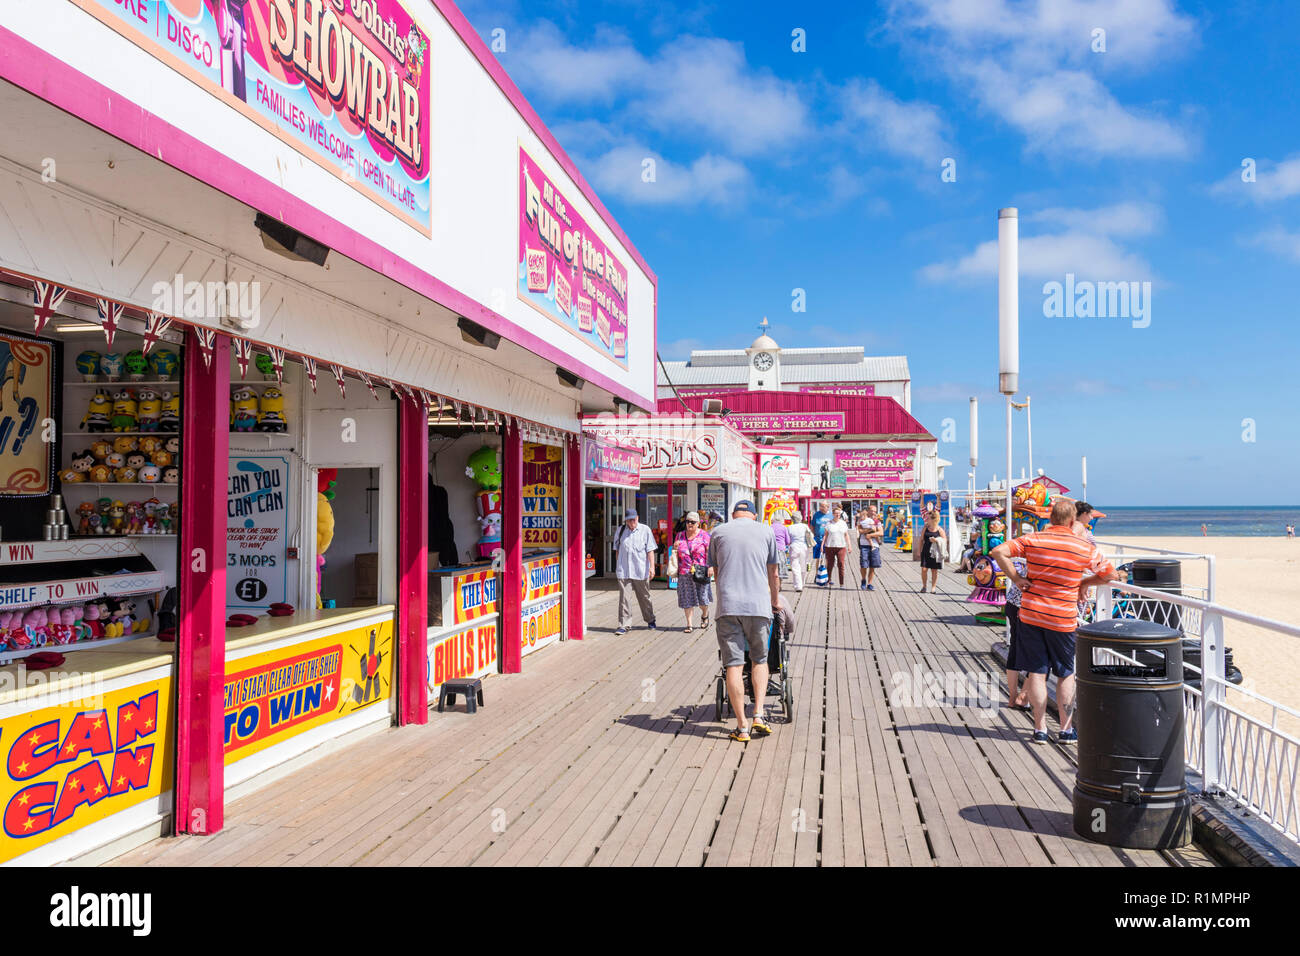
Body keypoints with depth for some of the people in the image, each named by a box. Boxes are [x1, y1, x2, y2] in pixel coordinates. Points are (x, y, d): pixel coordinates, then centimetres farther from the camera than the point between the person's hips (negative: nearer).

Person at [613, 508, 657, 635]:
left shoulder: (645, 530, 2)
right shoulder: (620, 530, 8)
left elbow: (650, 550, 1)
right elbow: (617, 550, 15)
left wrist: (652, 566, -6)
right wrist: (617, 567, 14)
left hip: (641, 571, -1)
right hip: (623, 571, 1)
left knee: (644, 597, 12)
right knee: (624, 598, -6)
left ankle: (650, 620, 31)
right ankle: (623, 625, -3)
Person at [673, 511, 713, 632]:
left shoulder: (704, 535, 0)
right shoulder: (680, 535, 11)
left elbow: (709, 552, -3)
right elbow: (675, 553, 20)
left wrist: (710, 567, -14)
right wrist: (675, 547, -2)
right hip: (684, 573, 3)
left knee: (702, 597, 2)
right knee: (687, 599, 2)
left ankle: (705, 614, 32)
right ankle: (689, 624, 8)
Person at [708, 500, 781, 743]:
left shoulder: (719, 533, 11)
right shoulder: (765, 531, 9)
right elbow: (773, 573, 17)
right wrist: (775, 599, 33)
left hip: (728, 606, 0)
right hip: (758, 605, 0)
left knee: (733, 665, 2)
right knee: (759, 660, 17)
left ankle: (742, 728, 4)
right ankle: (758, 715, 6)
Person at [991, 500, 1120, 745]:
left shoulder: (1033, 539, -3)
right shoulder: (1086, 548, -3)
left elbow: (998, 552, -11)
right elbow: (1112, 575, 7)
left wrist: (1016, 578, -4)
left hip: (1030, 614, 1)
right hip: (1063, 619, -1)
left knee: (1036, 673, 7)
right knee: (1066, 674, 15)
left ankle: (1040, 729, 11)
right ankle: (1066, 730, 19)